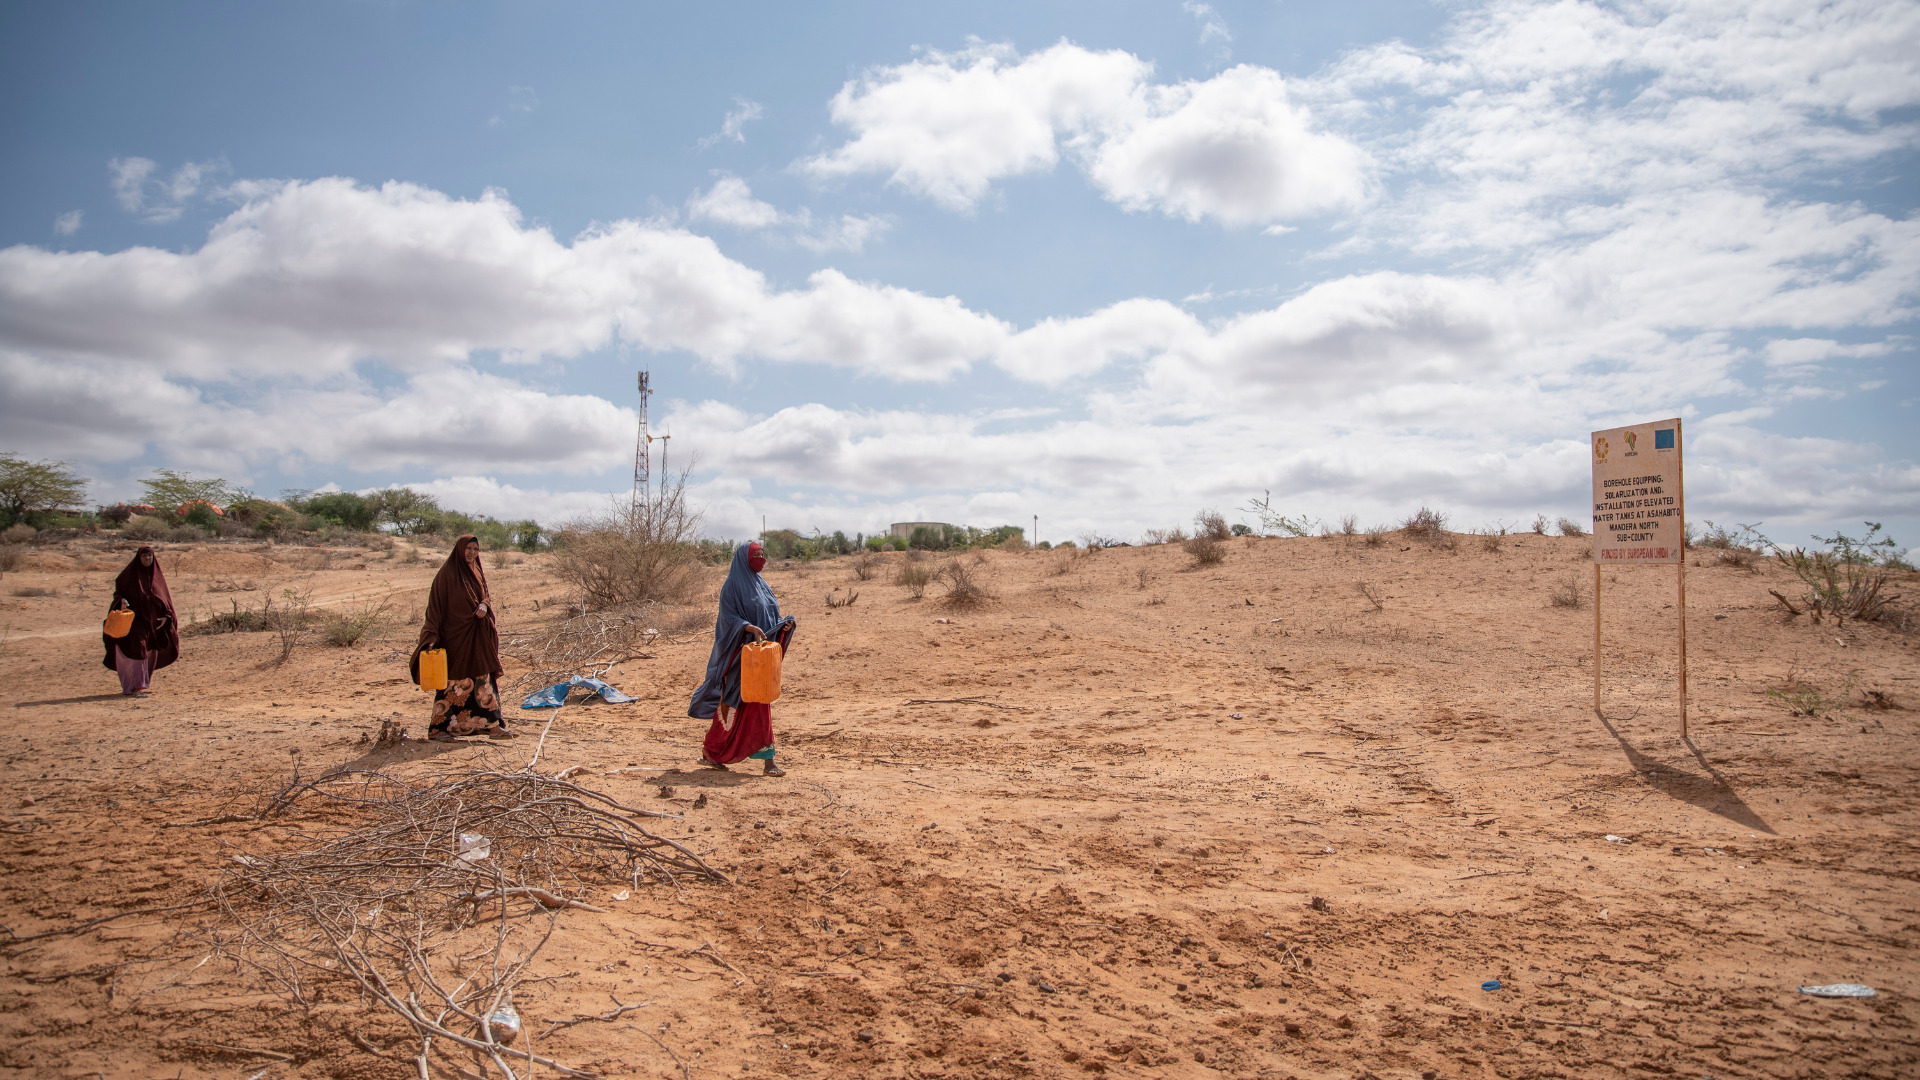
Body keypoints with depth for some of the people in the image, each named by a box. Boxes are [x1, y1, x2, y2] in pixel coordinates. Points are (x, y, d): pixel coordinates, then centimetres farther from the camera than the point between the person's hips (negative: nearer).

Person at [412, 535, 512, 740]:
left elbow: (485, 595, 17)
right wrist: (432, 636, -18)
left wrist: (484, 605, -9)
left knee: (484, 677, 6)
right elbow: (436, 604, -12)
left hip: (477, 635, 7)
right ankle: (439, 729, 6)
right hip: (455, 634, -7)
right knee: (454, 679, -4)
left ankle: (492, 725, 11)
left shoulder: (477, 571, 11)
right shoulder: (447, 573, -9)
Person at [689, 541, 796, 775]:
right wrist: (750, 628, -28)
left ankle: (712, 753, 16)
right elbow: (729, 617, -14)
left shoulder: (761, 584, 16)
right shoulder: (733, 586, -8)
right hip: (743, 652, -8)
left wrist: (784, 623, -1)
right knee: (756, 705, -7)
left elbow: (770, 616, 18)